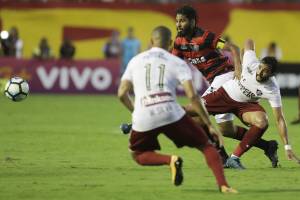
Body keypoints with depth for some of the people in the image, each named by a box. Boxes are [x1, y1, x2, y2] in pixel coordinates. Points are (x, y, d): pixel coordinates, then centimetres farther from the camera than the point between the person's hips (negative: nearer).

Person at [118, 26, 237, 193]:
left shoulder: (135, 61, 18)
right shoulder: (177, 63, 11)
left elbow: (122, 93, 12)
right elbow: (192, 96, 0)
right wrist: (210, 125, 4)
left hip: (143, 119, 1)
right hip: (170, 114, -1)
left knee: (138, 155, 27)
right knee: (206, 146, 13)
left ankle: (170, 160, -4)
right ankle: (223, 185, -9)